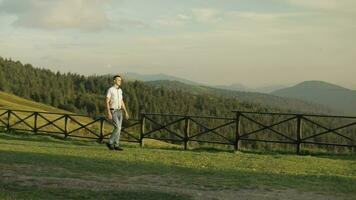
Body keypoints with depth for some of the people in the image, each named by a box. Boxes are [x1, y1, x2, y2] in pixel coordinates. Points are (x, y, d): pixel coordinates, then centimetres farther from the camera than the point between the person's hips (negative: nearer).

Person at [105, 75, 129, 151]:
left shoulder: (120, 90, 12)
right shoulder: (110, 90, -12)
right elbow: (106, 102, -16)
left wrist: (126, 112, 13)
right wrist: (108, 113, -25)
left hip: (119, 112, 7)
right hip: (113, 112, -7)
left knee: (118, 128, 4)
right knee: (117, 128, -16)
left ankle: (116, 145, 9)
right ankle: (110, 143, -2)